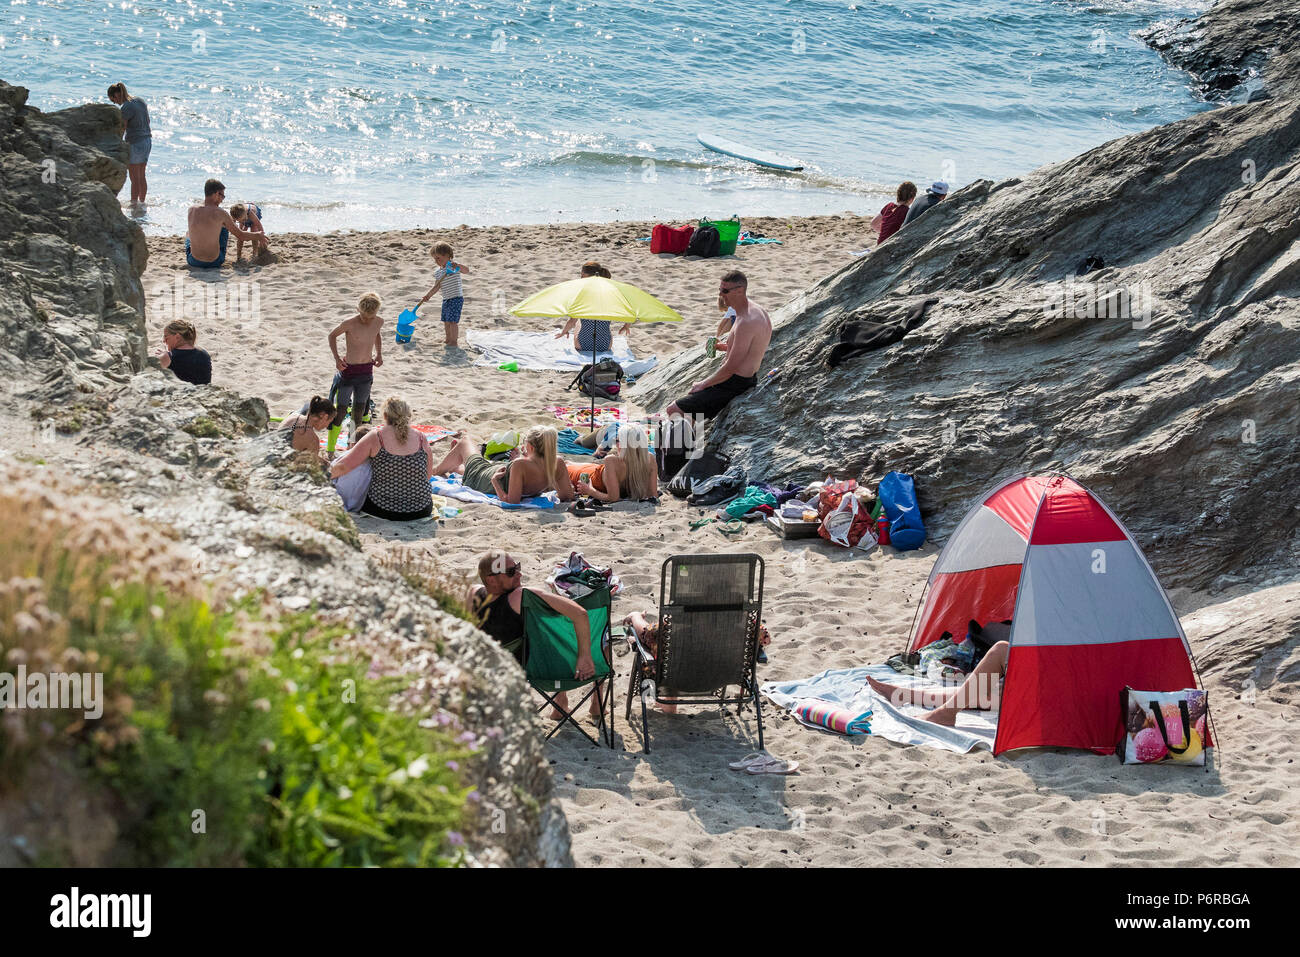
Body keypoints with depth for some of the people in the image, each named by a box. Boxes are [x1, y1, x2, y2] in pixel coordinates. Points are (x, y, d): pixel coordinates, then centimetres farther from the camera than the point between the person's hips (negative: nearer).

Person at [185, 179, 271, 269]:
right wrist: (258, 236, 16)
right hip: (214, 262, -2)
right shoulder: (221, 214, -13)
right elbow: (240, 235, -3)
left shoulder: (192, 210, -5)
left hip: (194, 262, 2)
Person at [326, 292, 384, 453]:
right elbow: (332, 335, -3)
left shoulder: (379, 322, -4)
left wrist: (379, 354, 7)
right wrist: (337, 358, -12)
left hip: (367, 371, 5)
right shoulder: (349, 324, -19)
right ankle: (329, 450, 2)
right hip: (348, 370, -5)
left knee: (359, 411, 13)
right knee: (341, 411, -4)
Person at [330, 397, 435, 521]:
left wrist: (328, 475, 11)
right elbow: (429, 475, 7)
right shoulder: (421, 438, -4)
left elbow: (343, 467, -8)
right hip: (421, 511, 2)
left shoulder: (376, 438, -9)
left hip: (382, 510, -2)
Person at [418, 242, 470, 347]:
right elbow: (436, 287, 11)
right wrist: (428, 295, 2)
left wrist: (458, 266, -41)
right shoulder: (439, 272, 10)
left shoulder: (454, 266, -10)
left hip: (456, 298, -8)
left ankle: (454, 341, -2)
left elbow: (467, 272, -24)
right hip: (446, 299, 8)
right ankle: (448, 339, 26)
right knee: (446, 321, 13)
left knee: (452, 321, -10)